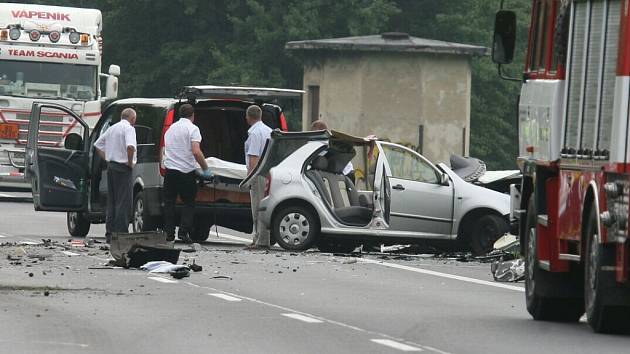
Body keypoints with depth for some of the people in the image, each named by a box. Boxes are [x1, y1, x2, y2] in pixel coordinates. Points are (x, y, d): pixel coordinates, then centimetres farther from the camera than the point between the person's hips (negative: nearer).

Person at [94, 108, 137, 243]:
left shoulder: (112, 128, 15)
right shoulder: (129, 128, -10)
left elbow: (97, 145, 23)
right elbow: (130, 147, -28)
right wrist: (130, 162, -14)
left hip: (111, 166, 8)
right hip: (123, 168, -8)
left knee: (112, 202, 12)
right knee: (124, 202, -7)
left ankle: (109, 234, 13)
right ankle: (121, 234, -12)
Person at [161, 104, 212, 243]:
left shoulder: (171, 129, 15)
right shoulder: (192, 128, -5)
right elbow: (196, 152, -17)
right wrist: (205, 169, -8)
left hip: (170, 170, 5)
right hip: (186, 171, -5)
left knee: (169, 202, 9)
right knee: (189, 203, 4)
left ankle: (169, 233, 5)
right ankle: (184, 232, -7)